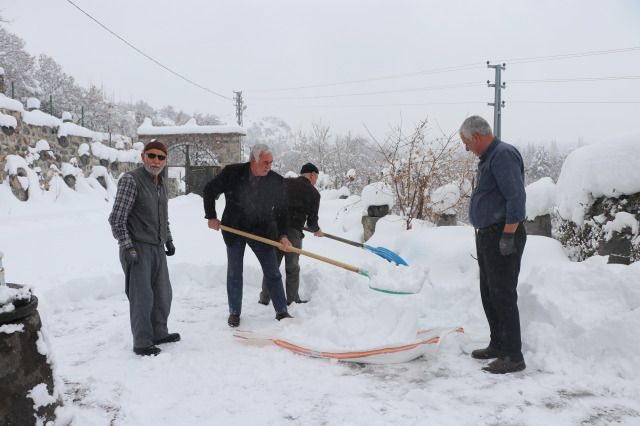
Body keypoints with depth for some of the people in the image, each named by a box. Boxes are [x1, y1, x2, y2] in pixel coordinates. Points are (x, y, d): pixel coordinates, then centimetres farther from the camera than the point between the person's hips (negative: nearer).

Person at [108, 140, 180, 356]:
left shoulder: (161, 182, 14)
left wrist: (168, 240, 21)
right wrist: (127, 247, -19)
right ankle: (141, 343, 5)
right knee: (142, 296, -5)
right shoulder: (131, 180, -11)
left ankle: (159, 333, 30)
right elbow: (117, 219, -14)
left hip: (158, 249, 8)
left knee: (163, 293, 15)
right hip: (137, 248, -8)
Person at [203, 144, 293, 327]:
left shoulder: (276, 181, -13)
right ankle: (234, 312, 21)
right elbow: (209, 190, -1)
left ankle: (281, 311, 16)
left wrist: (283, 235, -19)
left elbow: (282, 211, -6)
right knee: (234, 273, 6)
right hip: (234, 230, 0)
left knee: (273, 273, 3)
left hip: (261, 231, 1)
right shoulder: (231, 173, -15)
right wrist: (211, 216, -6)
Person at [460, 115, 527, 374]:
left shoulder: (504, 154, -15)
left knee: (503, 295, -7)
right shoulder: (488, 158, 18)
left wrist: (508, 237, -24)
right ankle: (498, 345, 28)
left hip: (503, 235, -11)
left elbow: (516, 197, -23)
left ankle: (513, 357, 0)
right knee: (489, 294, 16)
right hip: (487, 235, 11)